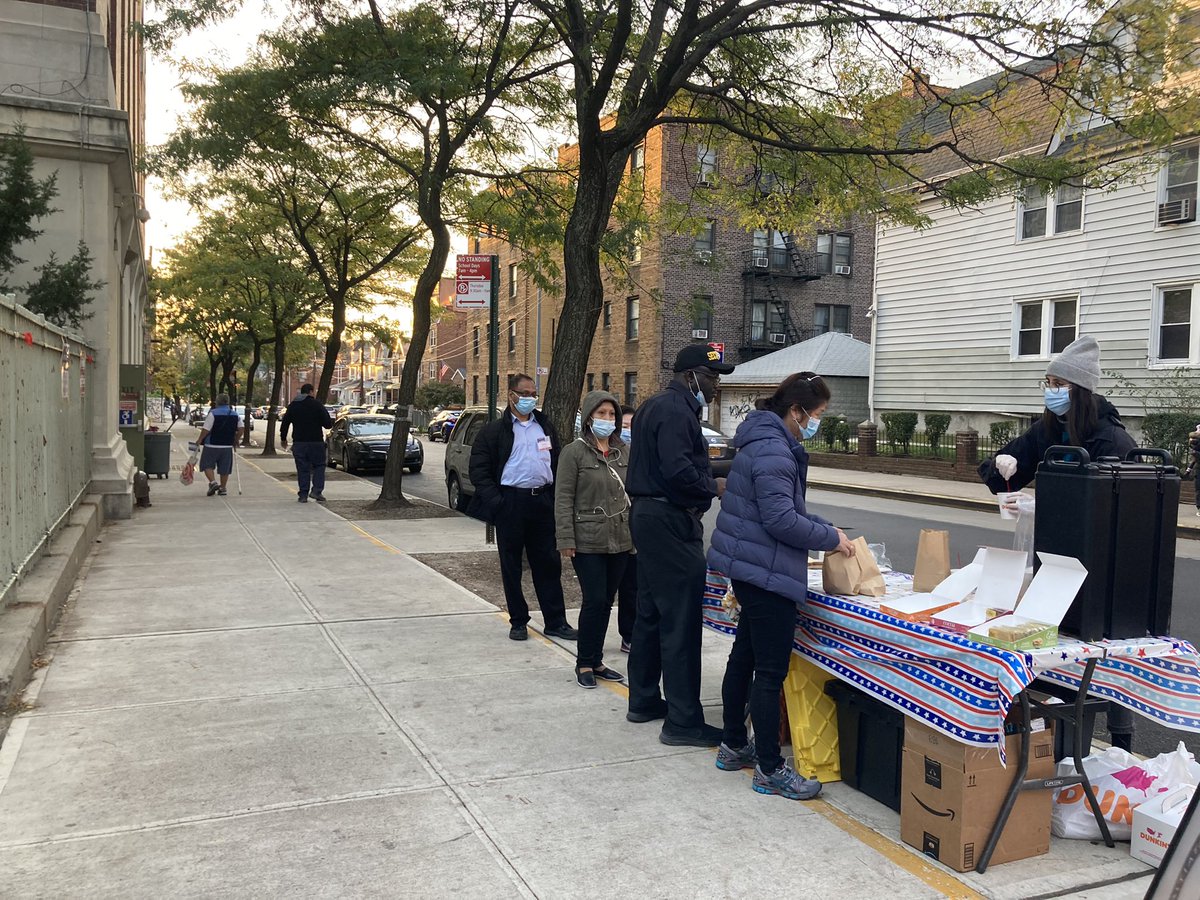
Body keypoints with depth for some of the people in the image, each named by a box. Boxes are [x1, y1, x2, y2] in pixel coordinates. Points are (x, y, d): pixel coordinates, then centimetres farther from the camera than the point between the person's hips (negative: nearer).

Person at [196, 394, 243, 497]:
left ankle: (213, 482, -11)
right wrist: (235, 440, 18)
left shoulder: (213, 413, -11)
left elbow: (206, 429, -14)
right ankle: (222, 488, 14)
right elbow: (240, 429, 7)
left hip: (212, 445, -4)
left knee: (207, 465, 7)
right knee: (224, 469, 10)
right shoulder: (235, 414, 6)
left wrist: (199, 440, -3)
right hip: (227, 446, 5)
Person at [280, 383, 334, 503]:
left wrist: (283, 438, 22)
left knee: (302, 469, 7)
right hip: (316, 442, -3)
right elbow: (327, 424, -9)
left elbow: (284, 423, 10)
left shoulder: (292, 405, 7)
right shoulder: (318, 405, -6)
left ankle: (303, 495, 6)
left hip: (299, 443, 3)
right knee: (319, 466, 8)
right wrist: (331, 422, 15)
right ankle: (316, 491, -6)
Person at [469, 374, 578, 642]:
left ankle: (556, 621, 13)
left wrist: (556, 499, 6)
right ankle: (518, 622, 17)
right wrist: (495, 502, -13)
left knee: (549, 564, 5)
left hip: (543, 501, 3)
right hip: (511, 503, -3)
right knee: (511, 566, 5)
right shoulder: (494, 431, 2)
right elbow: (479, 471, -2)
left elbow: (557, 464, 16)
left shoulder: (545, 427, 15)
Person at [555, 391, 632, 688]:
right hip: (588, 541, -5)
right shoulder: (574, 452, -5)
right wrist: (566, 539, -13)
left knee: (606, 602, 11)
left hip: (620, 539, 5)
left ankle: (596, 661, 23)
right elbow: (563, 498, -7)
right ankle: (584, 663, 10)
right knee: (595, 601, -5)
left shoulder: (624, 451, 9)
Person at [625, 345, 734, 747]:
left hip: (648, 514, 11)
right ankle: (683, 721, -1)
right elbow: (678, 471, -27)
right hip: (670, 522, -11)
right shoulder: (676, 411, -16)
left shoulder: (656, 406, 18)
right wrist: (714, 486, -11)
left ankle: (644, 701, 29)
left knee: (651, 613, 18)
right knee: (681, 622, -7)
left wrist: (709, 473, 11)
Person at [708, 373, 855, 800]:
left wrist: (826, 527, 12)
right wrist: (831, 539, -11)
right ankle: (769, 769, 8)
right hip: (766, 572, -11)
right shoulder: (773, 451, -20)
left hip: (748, 568, 11)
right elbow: (782, 519, -23)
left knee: (745, 656, 18)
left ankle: (734, 746, 32)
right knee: (771, 671, -2)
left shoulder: (769, 442, 14)